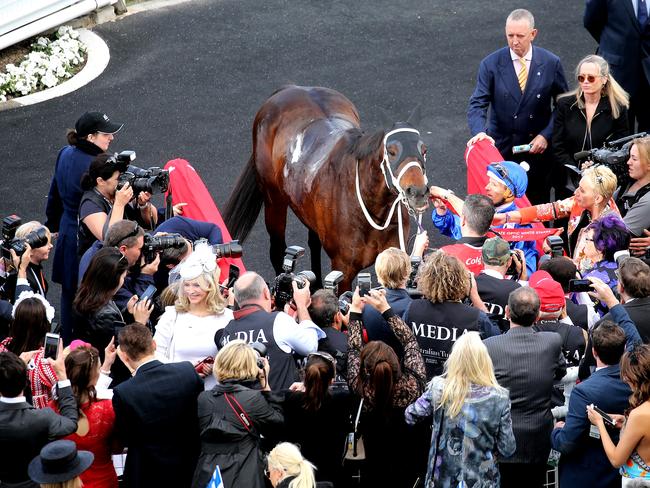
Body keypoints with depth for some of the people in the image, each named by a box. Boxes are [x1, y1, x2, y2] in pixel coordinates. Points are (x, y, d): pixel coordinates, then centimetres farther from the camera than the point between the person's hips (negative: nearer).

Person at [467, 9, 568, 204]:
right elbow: (477, 105, -11)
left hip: (538, 148, 0)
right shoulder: (491, 64, -7)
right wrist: (479, 132, -31)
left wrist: (546, 135, -10)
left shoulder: (551, 63, -5)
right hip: (501, 147, 0)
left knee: (537, 204, 10)